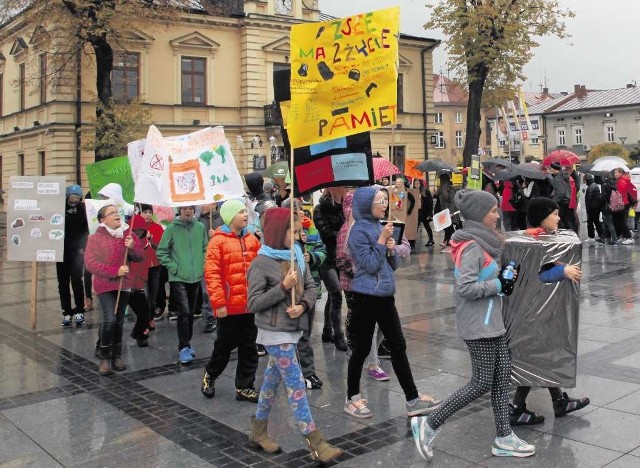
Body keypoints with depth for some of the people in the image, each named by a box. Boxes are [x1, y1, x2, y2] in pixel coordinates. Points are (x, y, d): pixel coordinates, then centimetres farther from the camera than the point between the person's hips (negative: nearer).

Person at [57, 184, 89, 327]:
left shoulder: (83, 209, -4)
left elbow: (87, 229, 0)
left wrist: (83, 247, -8)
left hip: (77, 250, -2)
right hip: (61, 249, 2)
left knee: (76, 279, -9)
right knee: (63, 282, 4)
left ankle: (79, 311, 1)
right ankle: (66, 312, 11)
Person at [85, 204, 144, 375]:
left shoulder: (127, 235, 9)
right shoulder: (95, 238, -4)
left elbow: (140, 258, 9)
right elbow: (90, 263, -13)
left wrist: (132, 247, -13)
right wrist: (115, 271, -20)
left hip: (123, 284, 4)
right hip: (105, 285, -4)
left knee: (119, 321, 11)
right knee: (109, 319, -17)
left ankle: (116, 356, 23)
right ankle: (104, 358, -2)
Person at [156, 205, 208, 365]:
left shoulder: (200, 227, 3)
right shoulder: (172, 228, -8)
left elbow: (205, 249, 13)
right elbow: (161, 252, -4)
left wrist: (202, 264, 2)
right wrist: (173, 267, -10)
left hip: (196, 277, 4)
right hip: (178, 278, -4)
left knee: (191, 312, 13)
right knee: (184, 312, -12)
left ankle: (186, 344, 27)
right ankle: (184, 347, -5)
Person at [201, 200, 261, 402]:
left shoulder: (252, 239, 7)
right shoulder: (218, 240, -8)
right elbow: (211, 274, -13)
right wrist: (219, 302, -16)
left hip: (250, 304, 5)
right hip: (229, 306, -5)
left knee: (249, 347, 9)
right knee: (225, 344, 10)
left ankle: (244, 387, 21)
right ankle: (210, 375, 35)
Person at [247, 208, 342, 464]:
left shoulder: (297, 256, 7)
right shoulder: (261, 263, -13)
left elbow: (310, 286, 8)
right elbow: (254, 303, -15)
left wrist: (303, 305, -12)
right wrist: (283, 287, -21)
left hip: (293, 329, 7)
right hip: (275, 332, -7)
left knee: (272, 380, 18)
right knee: (295, 384, -6)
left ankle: (258, 431, 33)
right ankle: (316, 443, -3)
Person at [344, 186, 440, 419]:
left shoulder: (381, 227, 9)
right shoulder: (359, 230, -12)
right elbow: (370, 265, -19)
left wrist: (391, 249, -5)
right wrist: (382, 240, -17)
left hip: (385, 295, 7)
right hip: (365, 298, -7)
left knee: (398, 347, 9)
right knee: (362, 349, 5)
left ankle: (412, 399, 15)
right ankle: (352, 399, 21)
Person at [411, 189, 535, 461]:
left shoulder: (481, 242, 10)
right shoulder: (472, 247, -19)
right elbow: (466, 287, -27)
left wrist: (501, 279, 4)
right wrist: (499, 284, -18)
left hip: (492, 323, 9)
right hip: (479, 326, -9)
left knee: (503, 377, 12)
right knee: (482, 383, -2)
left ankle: (503, 438, 21)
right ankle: (429, 424, 7)